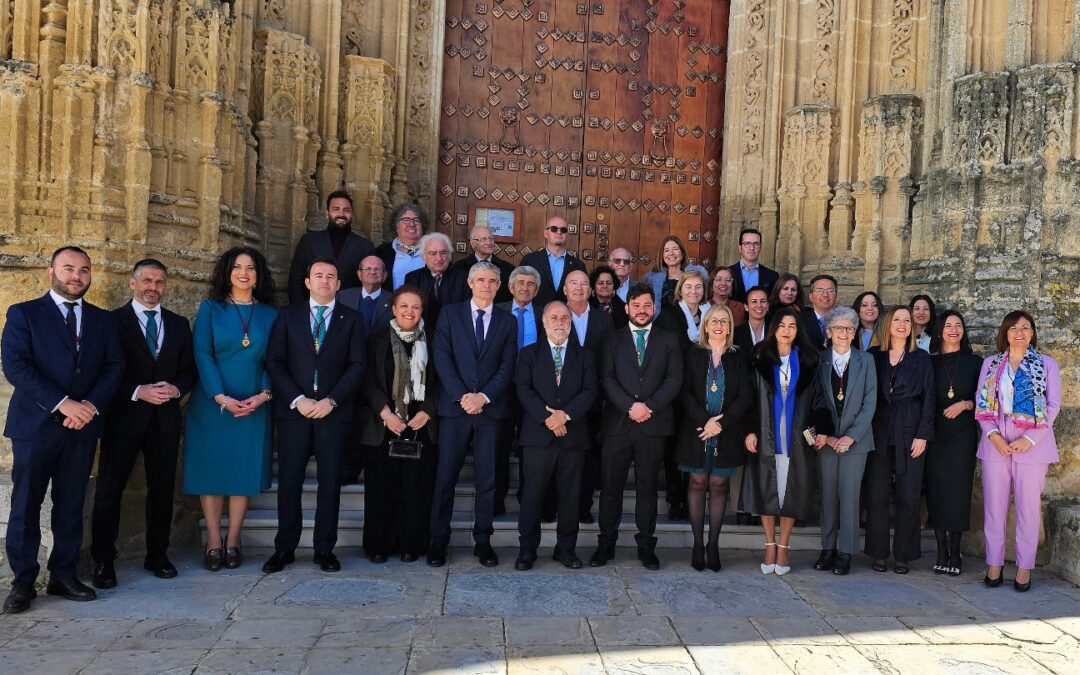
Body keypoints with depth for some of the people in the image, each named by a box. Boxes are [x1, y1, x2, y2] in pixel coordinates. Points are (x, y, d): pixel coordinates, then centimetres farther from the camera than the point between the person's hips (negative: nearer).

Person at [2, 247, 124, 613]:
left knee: (71, 505, 8)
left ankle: (64, 576, 17)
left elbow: (114, 367, 6)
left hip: (82, 426, 3)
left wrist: (91, 404, -12)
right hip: (35, 424, -3)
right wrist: (62, 403, -18)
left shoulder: (102, 319, 12)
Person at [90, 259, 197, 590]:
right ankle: (103, 561, 12)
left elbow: (189, 369, 12)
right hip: (124, 417, -3)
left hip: (166, 418, 4)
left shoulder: (179, 324, 12)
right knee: (109, 490, 1)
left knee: (162, 489, 9)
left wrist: (176, 388, -8)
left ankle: (158, 555, 21)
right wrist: (138, 392, -17)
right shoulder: (112, 321, 0)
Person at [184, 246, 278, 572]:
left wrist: (264, 394, -11)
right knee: (211, 469, 2)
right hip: (212, 403, -1)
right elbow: (202, 355, -4)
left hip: (255, 406, 1)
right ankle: (214, 542, 10)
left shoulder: (270, 314, 9)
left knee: (245, 471, 3)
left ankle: (233, 541, 12)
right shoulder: (210, 309, 4)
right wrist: (221, 397, -15)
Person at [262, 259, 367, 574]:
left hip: (334, 411, 0)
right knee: (289, 481, 2)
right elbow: (275, 361, 3)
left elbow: (357, 366, 1)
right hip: (294, 409, 0)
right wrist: (297, 400, -9)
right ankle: (284, 549, 13)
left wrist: (331, 400, -11)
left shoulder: (352, 320, 8)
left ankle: (325, 549, 12)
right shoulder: (288, 315, 10)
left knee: (330, 482, 3)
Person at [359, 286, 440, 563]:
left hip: (421, 425, 1)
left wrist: (427, 411, -7)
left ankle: (411, 544, 12)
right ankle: (378, 545, 13)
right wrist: (384, 411, -11)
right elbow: (369, 379, 0)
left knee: (416, 487, 1)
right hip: (383, 425, -1)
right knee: (382, 487, 1)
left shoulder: (430, 342, 8)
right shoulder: (378, 339, 5)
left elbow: (437, 382, 6)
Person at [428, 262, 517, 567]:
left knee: (487, 478, 5)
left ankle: (483, 540, 15)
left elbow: (508, 366, 3)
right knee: (446, 476, 1)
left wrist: (484, 396, -11)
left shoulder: (507, 321, 10)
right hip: (454, 405, -1)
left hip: (491, 407, 1)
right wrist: (461, 396, -12)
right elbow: (442, 358, -2)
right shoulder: (450, 314, 7)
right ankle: (439, 540, 11)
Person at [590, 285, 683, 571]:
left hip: (654, 424, 0)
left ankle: (646, 546, 15)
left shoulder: (669, 340, 10)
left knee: (647, 488, 6)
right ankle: (606, 544, 12)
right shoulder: (613, 339, 10)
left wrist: (649, 406, -11)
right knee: (611, 486, 3)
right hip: (617, 423, 0)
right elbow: (606, 378, 0)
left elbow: (675, 378, 1)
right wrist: (630, 406, -12)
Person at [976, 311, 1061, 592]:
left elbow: (1053, 405, 0)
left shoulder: (1047, 365, 6)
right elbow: (981, 403, 7)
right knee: (994, 504, 4)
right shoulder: (991, 363, 11)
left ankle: (1024, 568, 10)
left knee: (1029, 505, 1)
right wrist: (993, 435, -8)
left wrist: (1030, 439, -11)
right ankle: (994, 564, 13)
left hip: (1032, 444, -2)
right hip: (996, 442, 2)